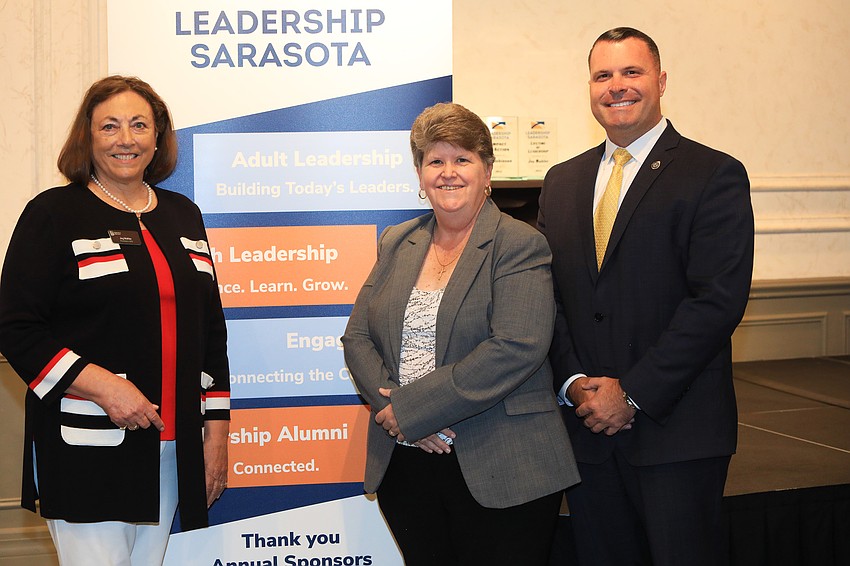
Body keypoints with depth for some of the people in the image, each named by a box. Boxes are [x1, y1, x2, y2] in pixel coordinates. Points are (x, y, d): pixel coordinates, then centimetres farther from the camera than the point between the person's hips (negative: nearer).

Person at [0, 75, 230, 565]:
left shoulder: (183, 215, 14)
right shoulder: (54, 213, -2)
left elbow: (211, 328, 17)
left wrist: (217, 432, 11)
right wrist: (101, 386, -19)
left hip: (170, 447, 5)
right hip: (87, 451, -5)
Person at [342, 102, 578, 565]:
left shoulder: (520, 244, -6)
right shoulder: (396, 244, 12)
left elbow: (516, 348, -18)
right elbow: (358, 337, 9)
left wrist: (412, 408, -18)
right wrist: (391, 404, -10)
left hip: (497, 471, -5)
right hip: (403, 469, 5)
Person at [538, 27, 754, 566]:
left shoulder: (715, 175, -4)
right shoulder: (562, 182, 13)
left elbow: (718, 301, -13)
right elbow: (547, 294, 10)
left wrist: (632, 395, -14)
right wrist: (574, 383, -6)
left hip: (678, 433, -5)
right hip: (587, 428, 5)